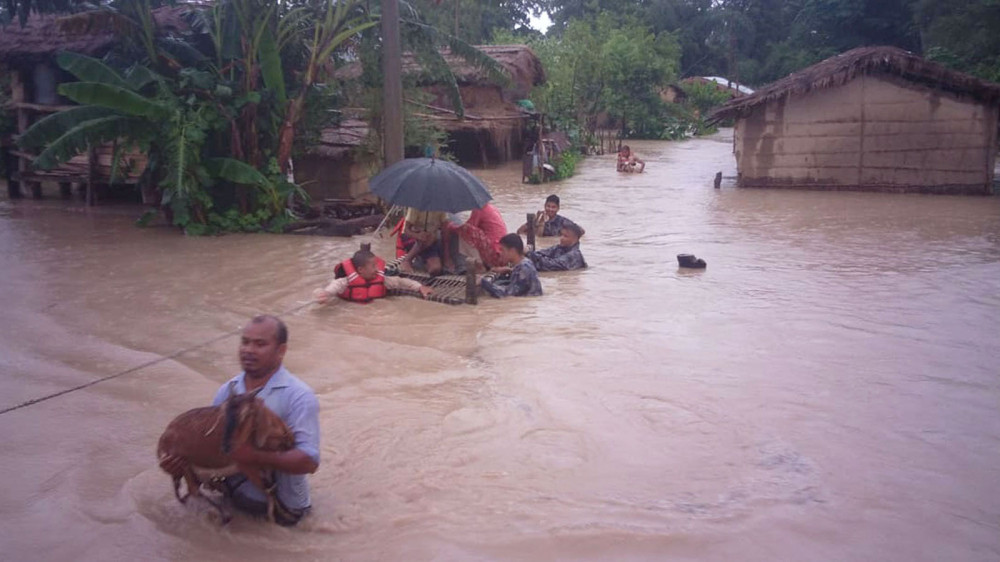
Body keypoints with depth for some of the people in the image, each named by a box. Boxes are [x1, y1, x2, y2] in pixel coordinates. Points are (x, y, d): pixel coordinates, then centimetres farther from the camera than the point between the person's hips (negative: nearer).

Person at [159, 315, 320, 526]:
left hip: (280, 505, -5)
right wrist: (183, 460, -17)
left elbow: (309, 460, -23)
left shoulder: (298, 396, -17)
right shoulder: (228, 390, 3)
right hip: (235, 496, 5)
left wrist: (255, 456, -33)